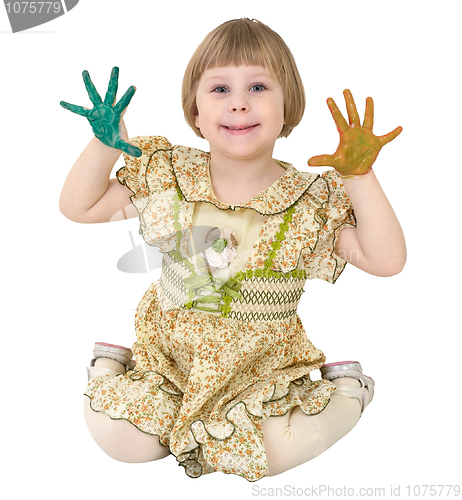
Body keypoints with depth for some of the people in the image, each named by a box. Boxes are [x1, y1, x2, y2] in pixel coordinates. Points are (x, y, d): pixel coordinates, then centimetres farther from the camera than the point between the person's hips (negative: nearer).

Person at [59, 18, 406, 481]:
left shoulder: (313, 200, -13)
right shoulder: (166, 174, -8)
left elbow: (386, 260, -18)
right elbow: (78, 206, -2)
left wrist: (360, 176, -28)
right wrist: (104, 144, -19)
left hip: (264, 365, -1)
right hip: (168, 352, 2)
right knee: (118, 436, -13)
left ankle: (341, 388, 11)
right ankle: (111, 365, 19)